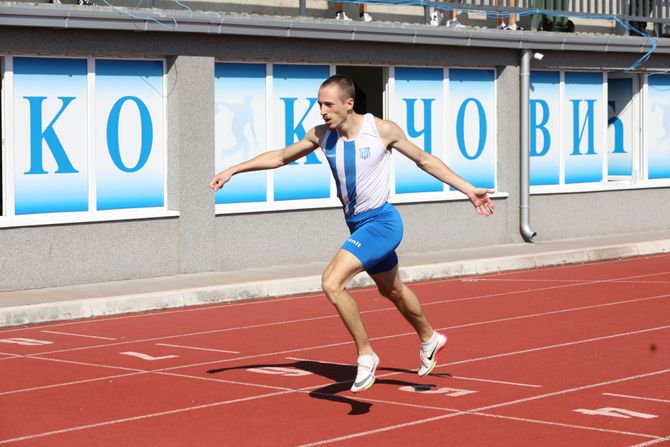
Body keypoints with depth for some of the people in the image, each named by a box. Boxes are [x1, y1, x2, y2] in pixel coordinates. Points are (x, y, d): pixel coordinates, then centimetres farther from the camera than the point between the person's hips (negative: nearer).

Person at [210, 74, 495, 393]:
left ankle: (366, 355, -9)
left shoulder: (382, 130, -17)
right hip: (357, 224, 7)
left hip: (381, 222, -7)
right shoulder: (321, 134, -4)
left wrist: (468, 189, -3)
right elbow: (280, 157, 10)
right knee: (392, 291, 25)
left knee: (331, 282, -23)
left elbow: (424, 160, -4)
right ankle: (429, 340, 51)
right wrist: (233, 170, 6)